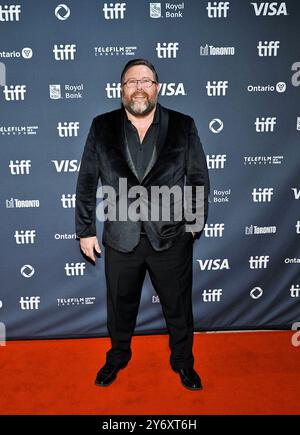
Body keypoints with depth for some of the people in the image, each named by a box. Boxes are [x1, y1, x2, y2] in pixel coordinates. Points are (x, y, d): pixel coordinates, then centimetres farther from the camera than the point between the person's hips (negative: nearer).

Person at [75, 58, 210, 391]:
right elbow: (87, 182, 3)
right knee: (120, 305, 19)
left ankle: (183, 361, 41)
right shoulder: (102, 127, 0)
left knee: (178, 306, 15)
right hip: (121, 239, 1)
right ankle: (118, 356, 47)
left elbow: (199, 178, 4)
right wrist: (85, 230, 3)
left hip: (172, 237, 0)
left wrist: (195, 222, 3)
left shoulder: (183, 126, -2)